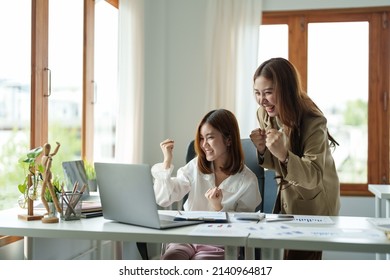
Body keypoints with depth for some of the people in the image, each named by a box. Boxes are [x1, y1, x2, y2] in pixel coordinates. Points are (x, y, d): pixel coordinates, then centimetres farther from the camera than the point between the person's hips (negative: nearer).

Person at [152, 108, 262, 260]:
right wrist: (167, 161, -9)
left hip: (219, 243, -2)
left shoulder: (247, 181, -3)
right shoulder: (196, 166, 5)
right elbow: (163, 200, -1)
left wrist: (218, 207, -18)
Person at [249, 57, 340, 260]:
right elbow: (275, 165, 3)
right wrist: (262, 149, -20)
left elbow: (314, 177, -30)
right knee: (290, 257, 16)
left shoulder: (313, 122, -27)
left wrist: (284, 154, -46)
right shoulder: (264, 114, -8)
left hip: (313, 205, -6)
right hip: (286, 198, 6)